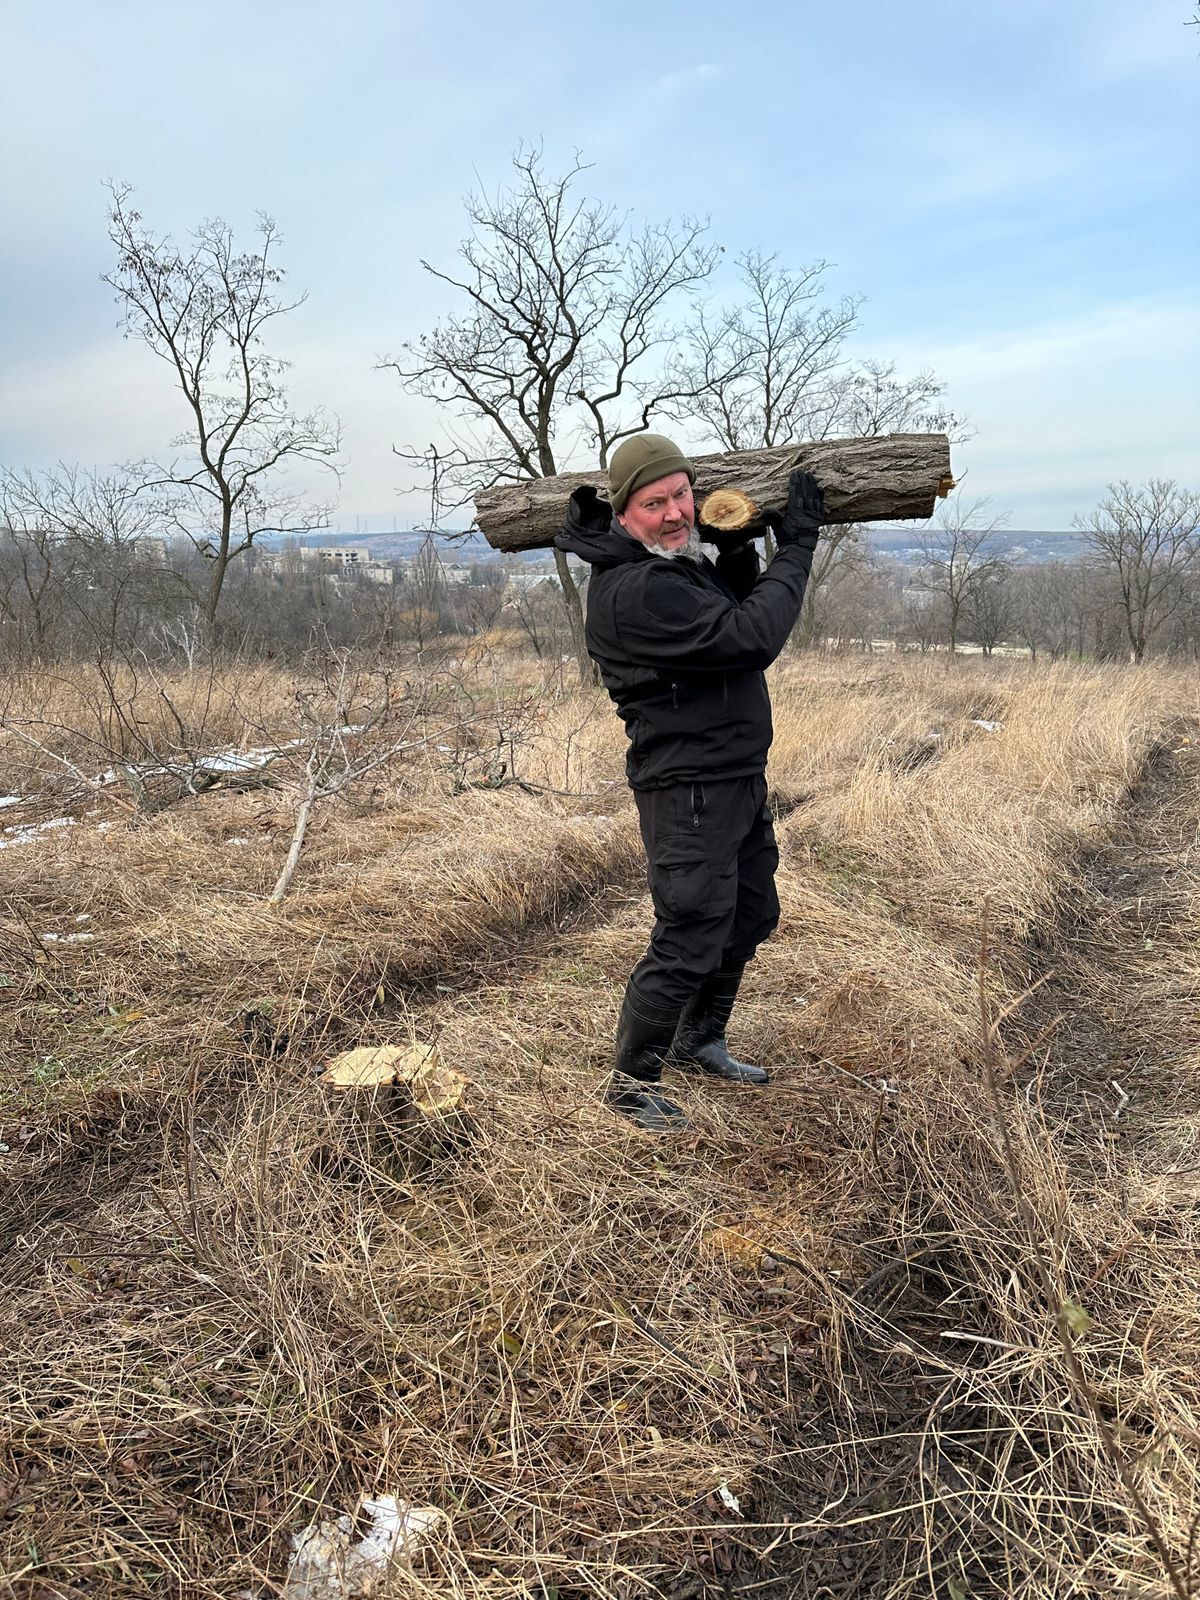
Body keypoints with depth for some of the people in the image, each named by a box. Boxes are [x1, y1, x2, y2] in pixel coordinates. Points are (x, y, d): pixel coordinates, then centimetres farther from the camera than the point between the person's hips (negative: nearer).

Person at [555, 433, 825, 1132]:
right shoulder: (635, 589, -23)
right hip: (690, 790, -10)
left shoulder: (680, 562, 9)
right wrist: (797, 545, -15)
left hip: (740, 778, 10)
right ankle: (632, 1083, 12)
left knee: (751, 917, 21)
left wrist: (740, 550, 5)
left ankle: (700, 1040, 40)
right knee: (690, 940, -6)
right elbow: (753, 640, -26)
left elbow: (737, 615, 22)